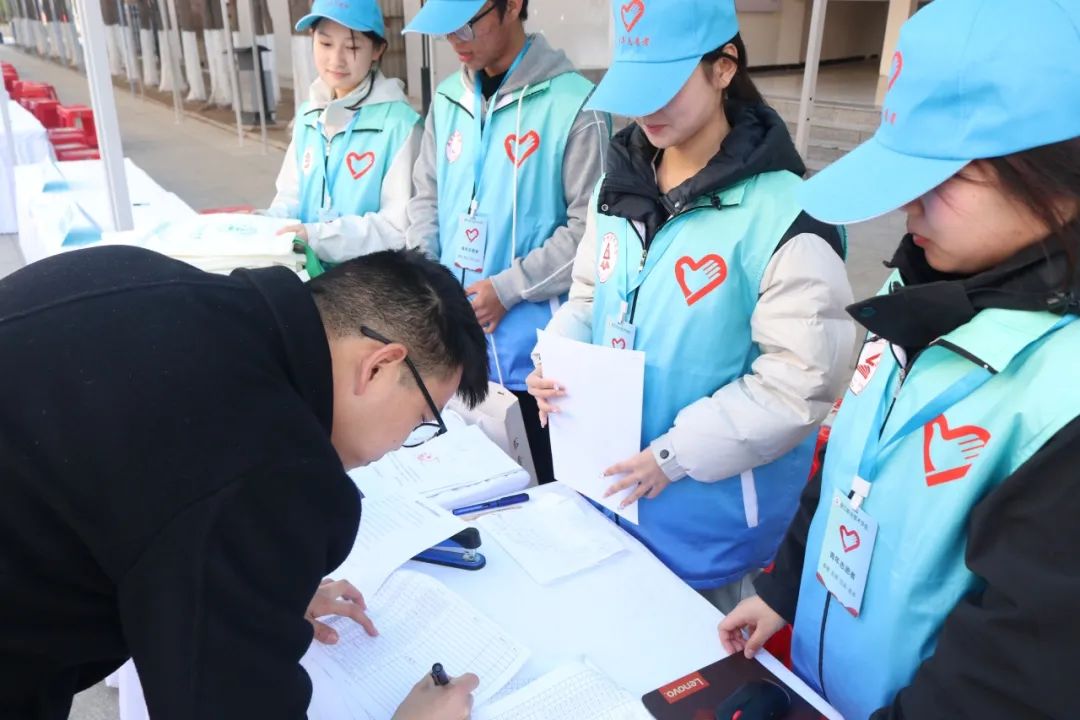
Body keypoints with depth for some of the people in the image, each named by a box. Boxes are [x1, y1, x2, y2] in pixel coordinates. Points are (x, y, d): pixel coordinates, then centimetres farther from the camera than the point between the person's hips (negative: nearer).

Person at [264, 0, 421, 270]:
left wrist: (316, 236, -21)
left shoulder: (400, 122, -12)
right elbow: (292, 196, 14)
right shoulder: (308, 115, 10)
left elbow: (401, 226, -16)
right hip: (312, 272, 5)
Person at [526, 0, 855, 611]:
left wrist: (675, 454, -21)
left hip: (712, 517, -6)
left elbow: (802, 378, -21)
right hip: (607, 488, 7)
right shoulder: (620, 184, 2)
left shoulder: (781, 212, -21)